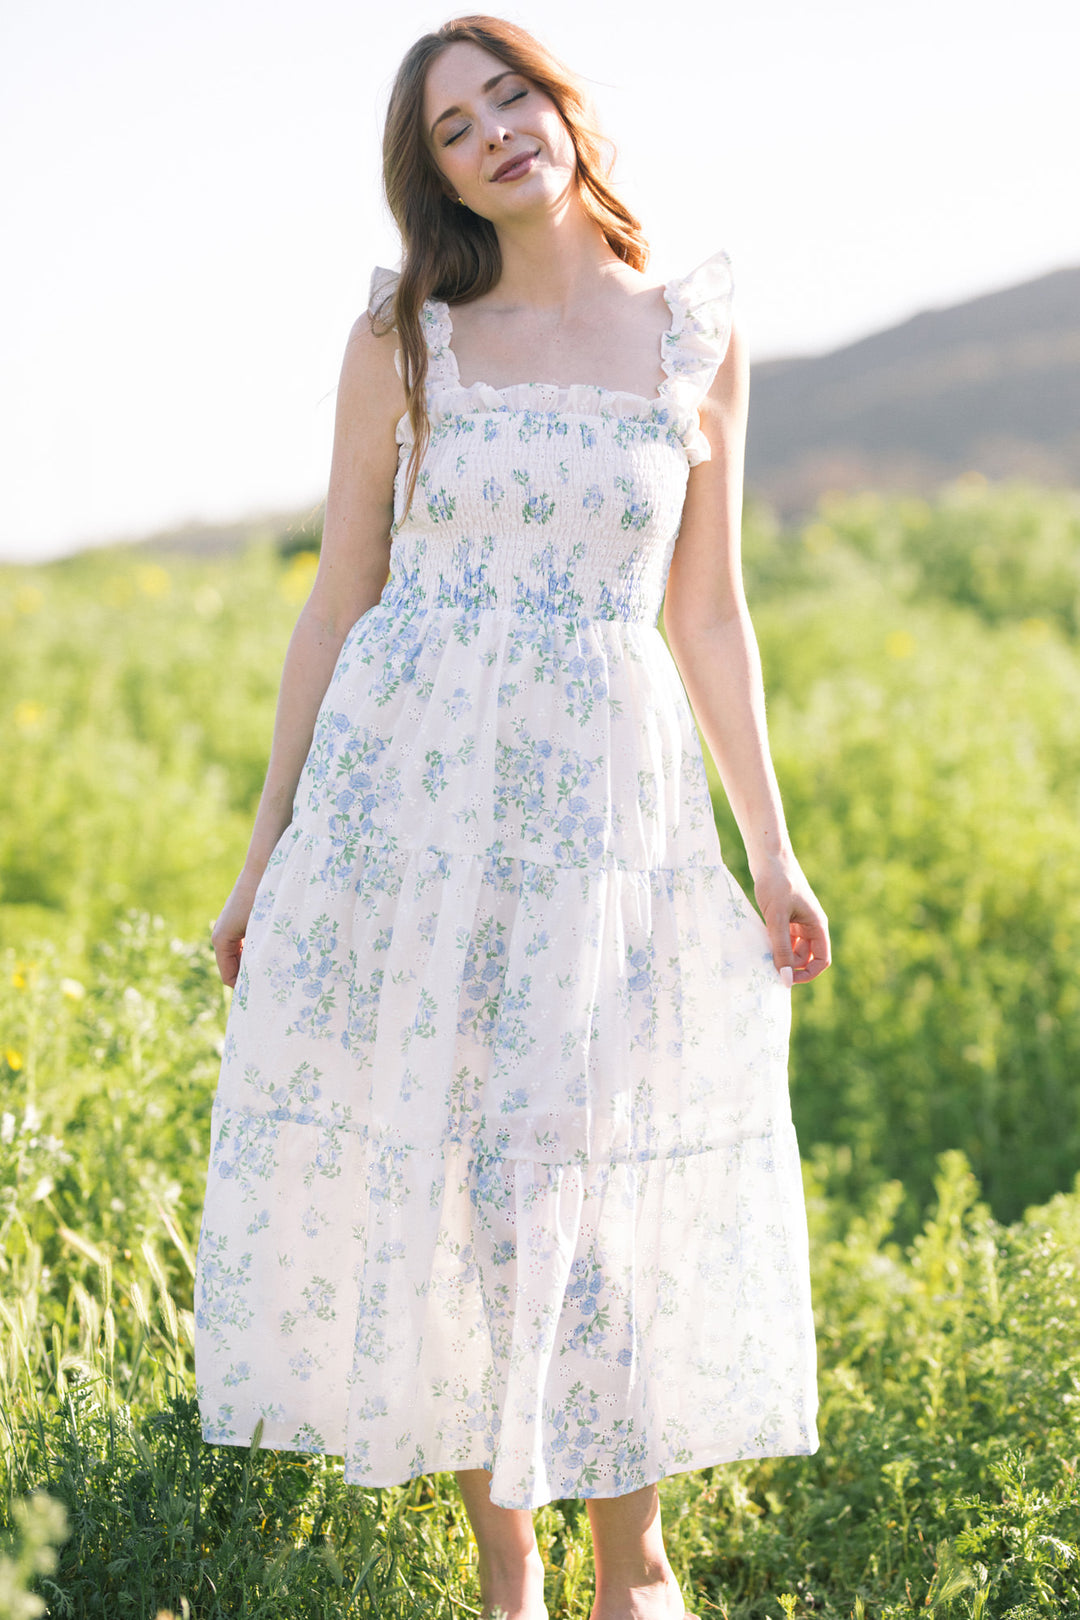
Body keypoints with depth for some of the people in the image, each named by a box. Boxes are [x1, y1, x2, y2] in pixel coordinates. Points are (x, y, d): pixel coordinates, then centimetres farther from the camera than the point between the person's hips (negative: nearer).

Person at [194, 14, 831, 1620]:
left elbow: (709, 612, 10)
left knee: (601, 1173, -2)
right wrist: (265, 852, 3)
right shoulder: (403, 339, 4)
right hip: (405, 781, 0)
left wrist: (772, 851, 7)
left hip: (605, 796, 0)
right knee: (424, 1165, 2)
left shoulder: (697, 339, 6)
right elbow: (339, 597, 5)